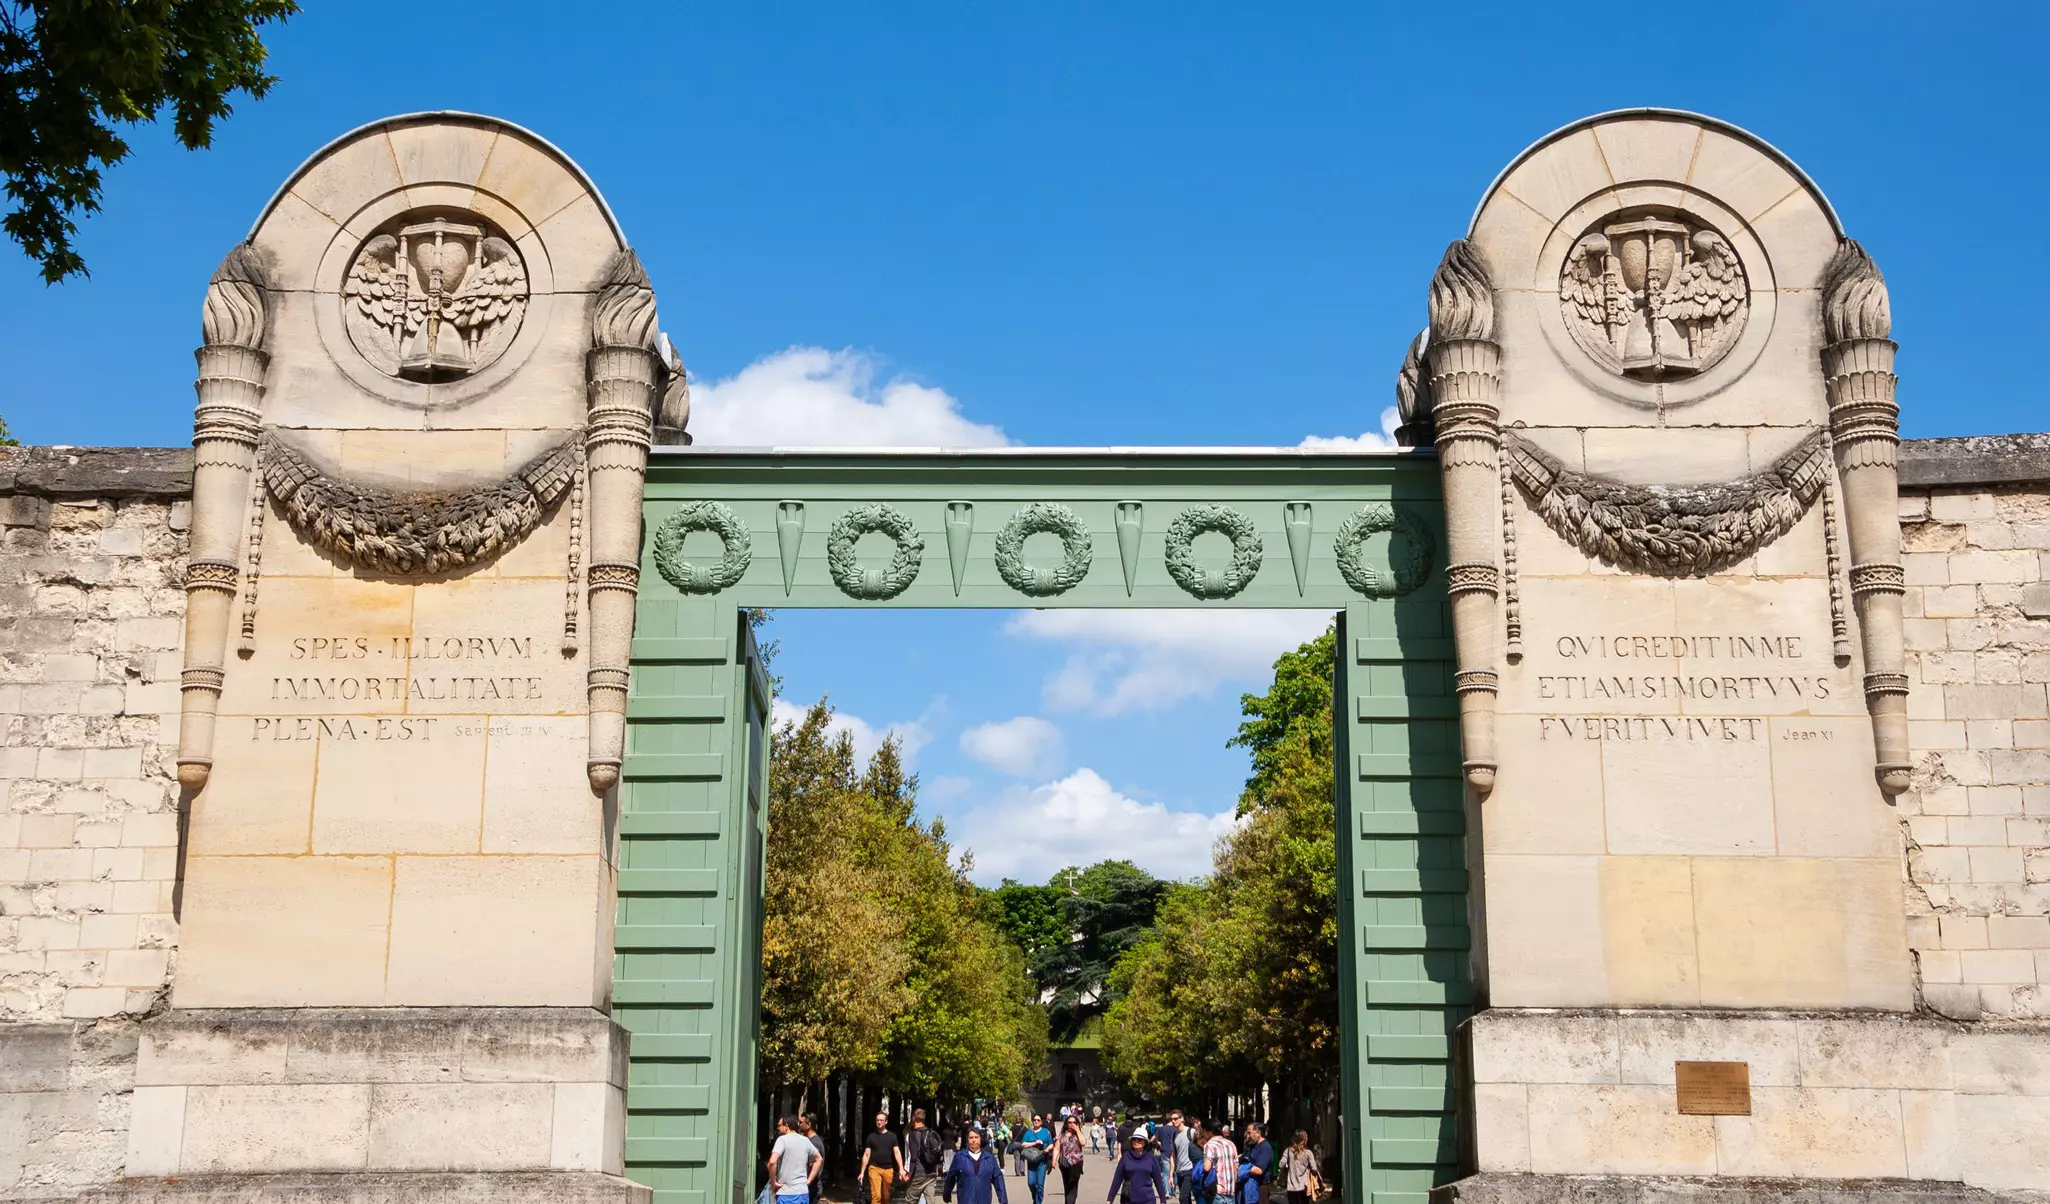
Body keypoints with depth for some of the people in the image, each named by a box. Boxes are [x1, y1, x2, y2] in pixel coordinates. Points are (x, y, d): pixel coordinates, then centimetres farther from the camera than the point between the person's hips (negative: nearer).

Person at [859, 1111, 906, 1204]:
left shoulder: (892, 1136, 6)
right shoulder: (871, 1136, 6)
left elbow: (897, 1153, 0)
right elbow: (866, 1155, 8)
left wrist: (901, 1169, -13)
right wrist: (862, 1172, 3)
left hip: (888, 1169, 2)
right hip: (874, 1168, -2)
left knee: (886, 1196, 9)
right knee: (876, 1196, -14)